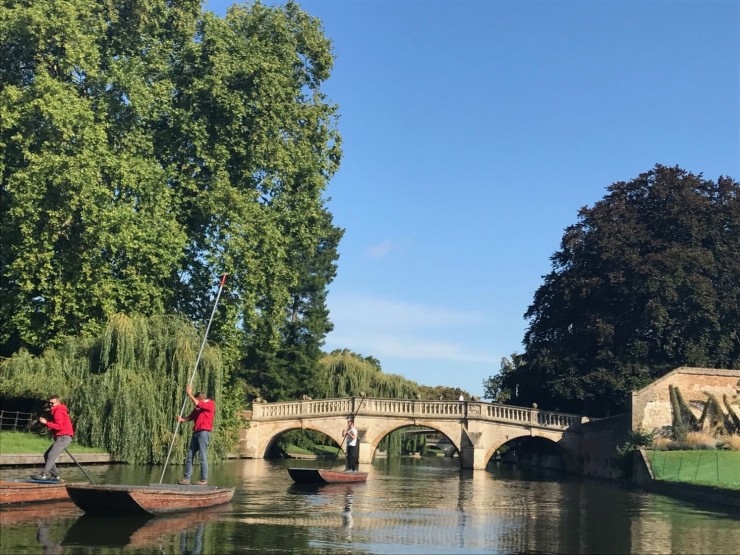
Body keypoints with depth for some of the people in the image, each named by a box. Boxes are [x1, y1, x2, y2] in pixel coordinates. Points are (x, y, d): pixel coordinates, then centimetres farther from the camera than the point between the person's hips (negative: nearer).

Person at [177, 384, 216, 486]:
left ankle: (204, 480, -2)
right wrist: (182, 419, -7)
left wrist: (189, 394, -8)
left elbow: (197, 403, -16)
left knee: (203, 456, -7)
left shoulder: (210, 404, -3)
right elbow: (190, 417, 12)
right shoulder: (198, 408, 19)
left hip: (204, 432, -8)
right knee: (189, 456, 5)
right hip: (196, 432, 8)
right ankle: (186, 478, 7)